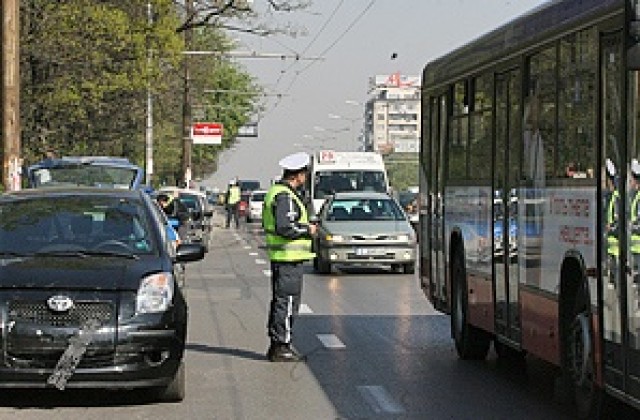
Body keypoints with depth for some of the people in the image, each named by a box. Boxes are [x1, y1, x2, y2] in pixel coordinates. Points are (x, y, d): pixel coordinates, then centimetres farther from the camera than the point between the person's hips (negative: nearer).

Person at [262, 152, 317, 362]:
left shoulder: (276, 191, 15)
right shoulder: (285, 196, -18)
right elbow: (284, 227, -26)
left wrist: (303, 226, 18)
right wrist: (307, 229, -12)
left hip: (279, 256, 11)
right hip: (289, 256, -11)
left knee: (279, 301, 15)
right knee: (287, 301, -7)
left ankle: (276, 345, 21)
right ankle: (281, 347, -5)